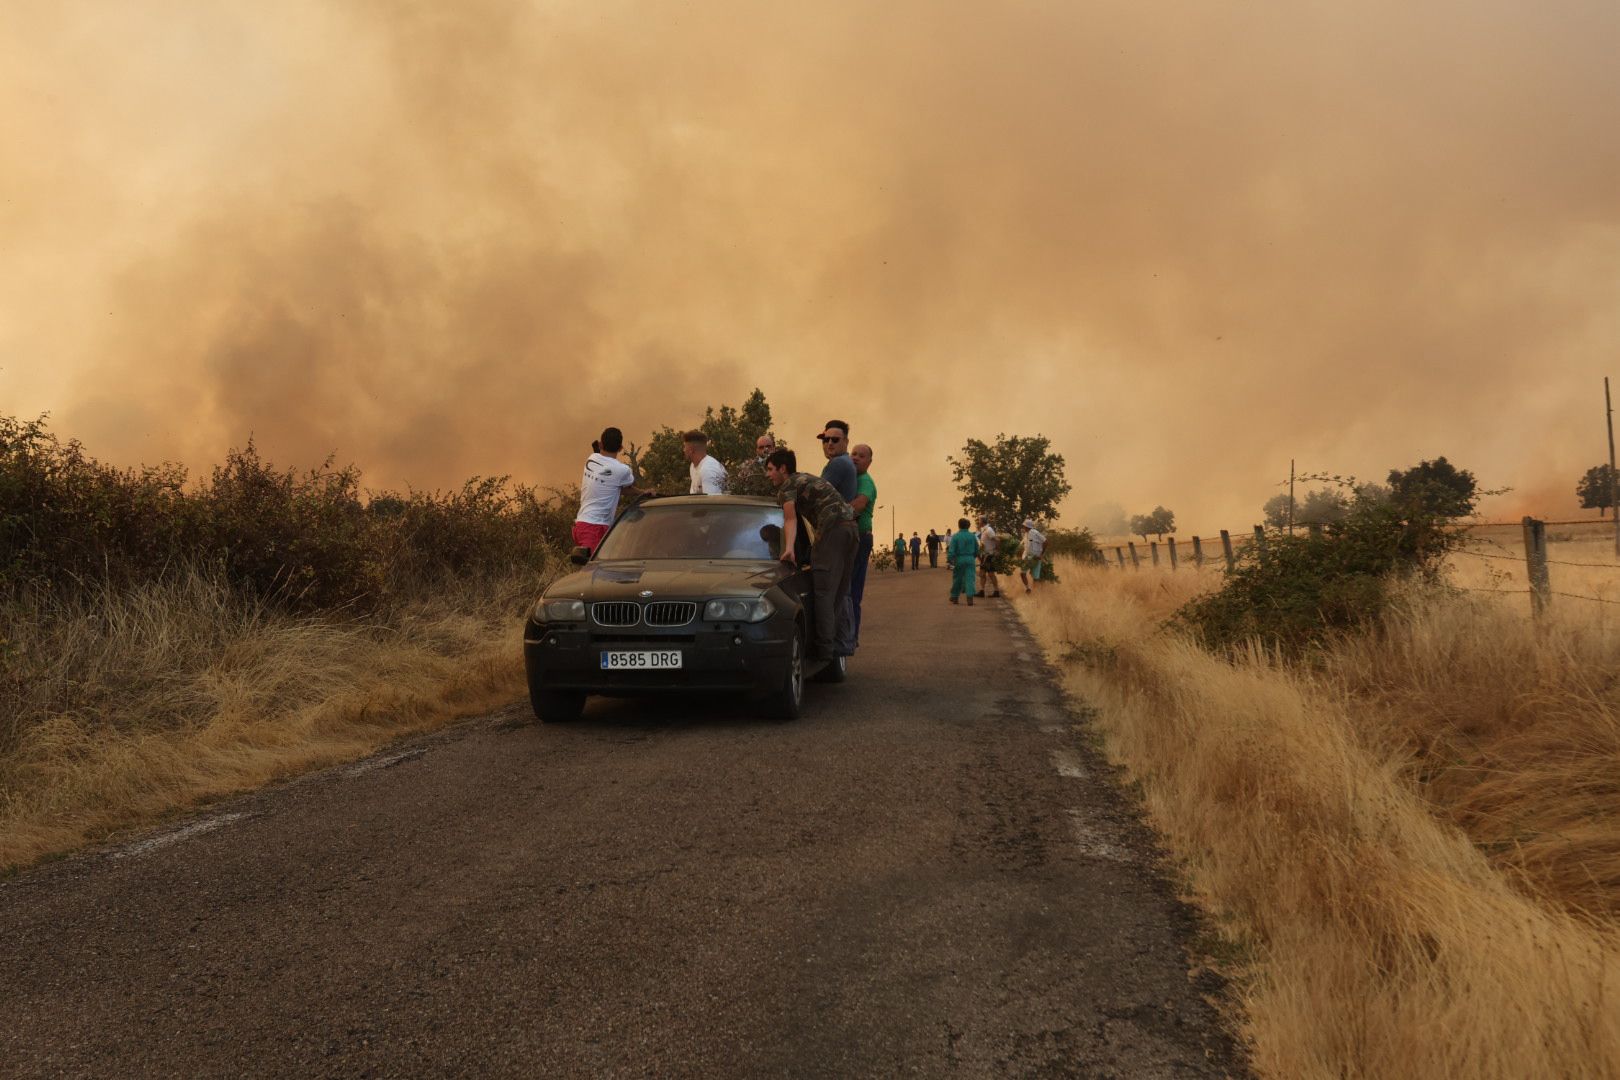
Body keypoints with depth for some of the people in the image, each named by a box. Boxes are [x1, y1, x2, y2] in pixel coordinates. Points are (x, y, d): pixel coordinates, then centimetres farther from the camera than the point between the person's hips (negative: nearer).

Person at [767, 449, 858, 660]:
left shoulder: (787, 487, 1)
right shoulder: (806, 478, 29)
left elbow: (791, 519, -17)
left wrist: (789, 548, -31)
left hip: (832, 527, -9)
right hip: (850, 525, 9)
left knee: (824, 590, -8)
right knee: (840, 591, 12)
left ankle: (825, 647, -12)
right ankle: (837, 644, 14)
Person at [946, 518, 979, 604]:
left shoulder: (955, 536, -6)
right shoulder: (972, 536, 4)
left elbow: (951, 551, -12)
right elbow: (977, 550, 11)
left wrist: (949, 561, -7)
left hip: (959, 559, -1)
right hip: (970, 560, 1)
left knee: (957, 579, 11)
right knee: (969, 579, -2)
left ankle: (954, 597, 22)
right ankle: (970, 598, -13)